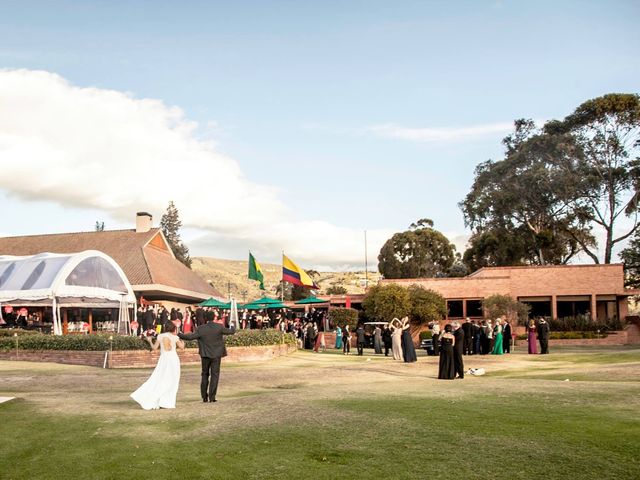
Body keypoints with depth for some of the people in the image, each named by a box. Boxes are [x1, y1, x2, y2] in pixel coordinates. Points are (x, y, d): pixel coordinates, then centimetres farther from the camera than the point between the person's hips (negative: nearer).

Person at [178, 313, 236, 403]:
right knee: (214, 375, 4)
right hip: (216, 355, -1)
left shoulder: (201, 329, -10)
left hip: (205, 355, 1)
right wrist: (233, 326, 23)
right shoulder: (219, 327, -10)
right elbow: (231, 331, 0)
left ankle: (204, 397, 16)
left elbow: (190, 337, -14)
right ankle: (212, 397, -1)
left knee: (205, 375, 15)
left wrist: (179, 335, -2)